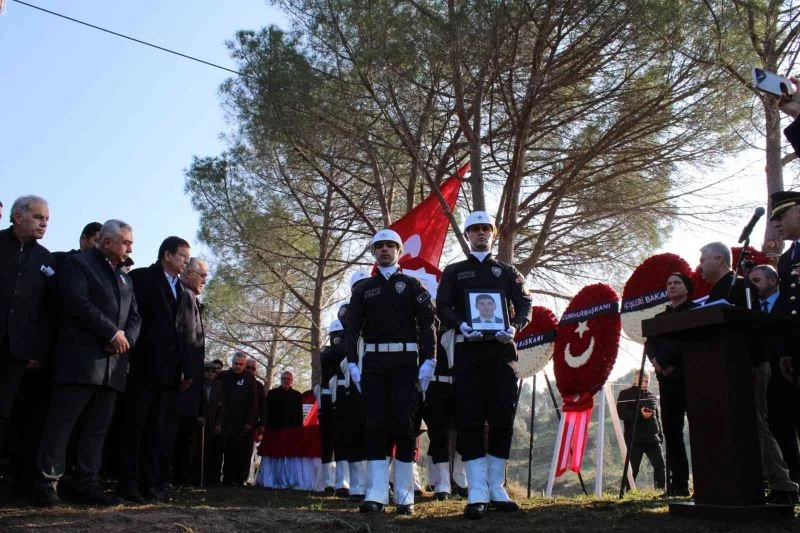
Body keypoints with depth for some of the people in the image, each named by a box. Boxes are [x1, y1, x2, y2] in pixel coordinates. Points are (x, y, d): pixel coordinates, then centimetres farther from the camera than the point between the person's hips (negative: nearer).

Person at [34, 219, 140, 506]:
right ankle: (48, 482, 4)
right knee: (62, 422, -3)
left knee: (98, 426, 6)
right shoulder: (77, 262, 2)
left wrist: (127, 339, -4)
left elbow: (134, 317, 18)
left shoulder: (125, 278, 23)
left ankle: (86, 482, 11)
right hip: (80, 358, -7)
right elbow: (77, 303, -13)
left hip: (113, 362, 7)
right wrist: (112, 333, -14)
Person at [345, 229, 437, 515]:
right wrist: (352, 363, -3)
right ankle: (376, 494, -3)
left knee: (403, 424, -3)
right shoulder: (363, 288, 15)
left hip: (405, 360, -1)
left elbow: (428, 324, 1)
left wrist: (428, 361, -9)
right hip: (374, 361, 2)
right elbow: (352, 328, 9)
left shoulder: (412, 285, 9)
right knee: (375, 424, -3)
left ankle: (404, 495, 2)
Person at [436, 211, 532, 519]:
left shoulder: (508, 272, 18)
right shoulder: (453, 272, 15)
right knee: (471, 419, -6)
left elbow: (525, 305, 7)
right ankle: (477, 493, -3)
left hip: (502, 350, 1)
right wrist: (461, 325, -16)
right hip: (468, 350, -1)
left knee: (503, 418, -1)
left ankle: (496, 490, 10)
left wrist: (514, 327, -14)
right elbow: (443, 307, 4)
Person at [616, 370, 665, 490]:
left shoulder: (651, 396, 17)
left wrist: (660, 433, 16)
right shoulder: (626, 394, 1)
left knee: (660, 465, 0)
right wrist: (639, 414, -20)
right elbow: (620, 413, -10)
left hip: (652, 438, 5)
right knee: (633, 468, -4)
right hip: (634, 439, -5)